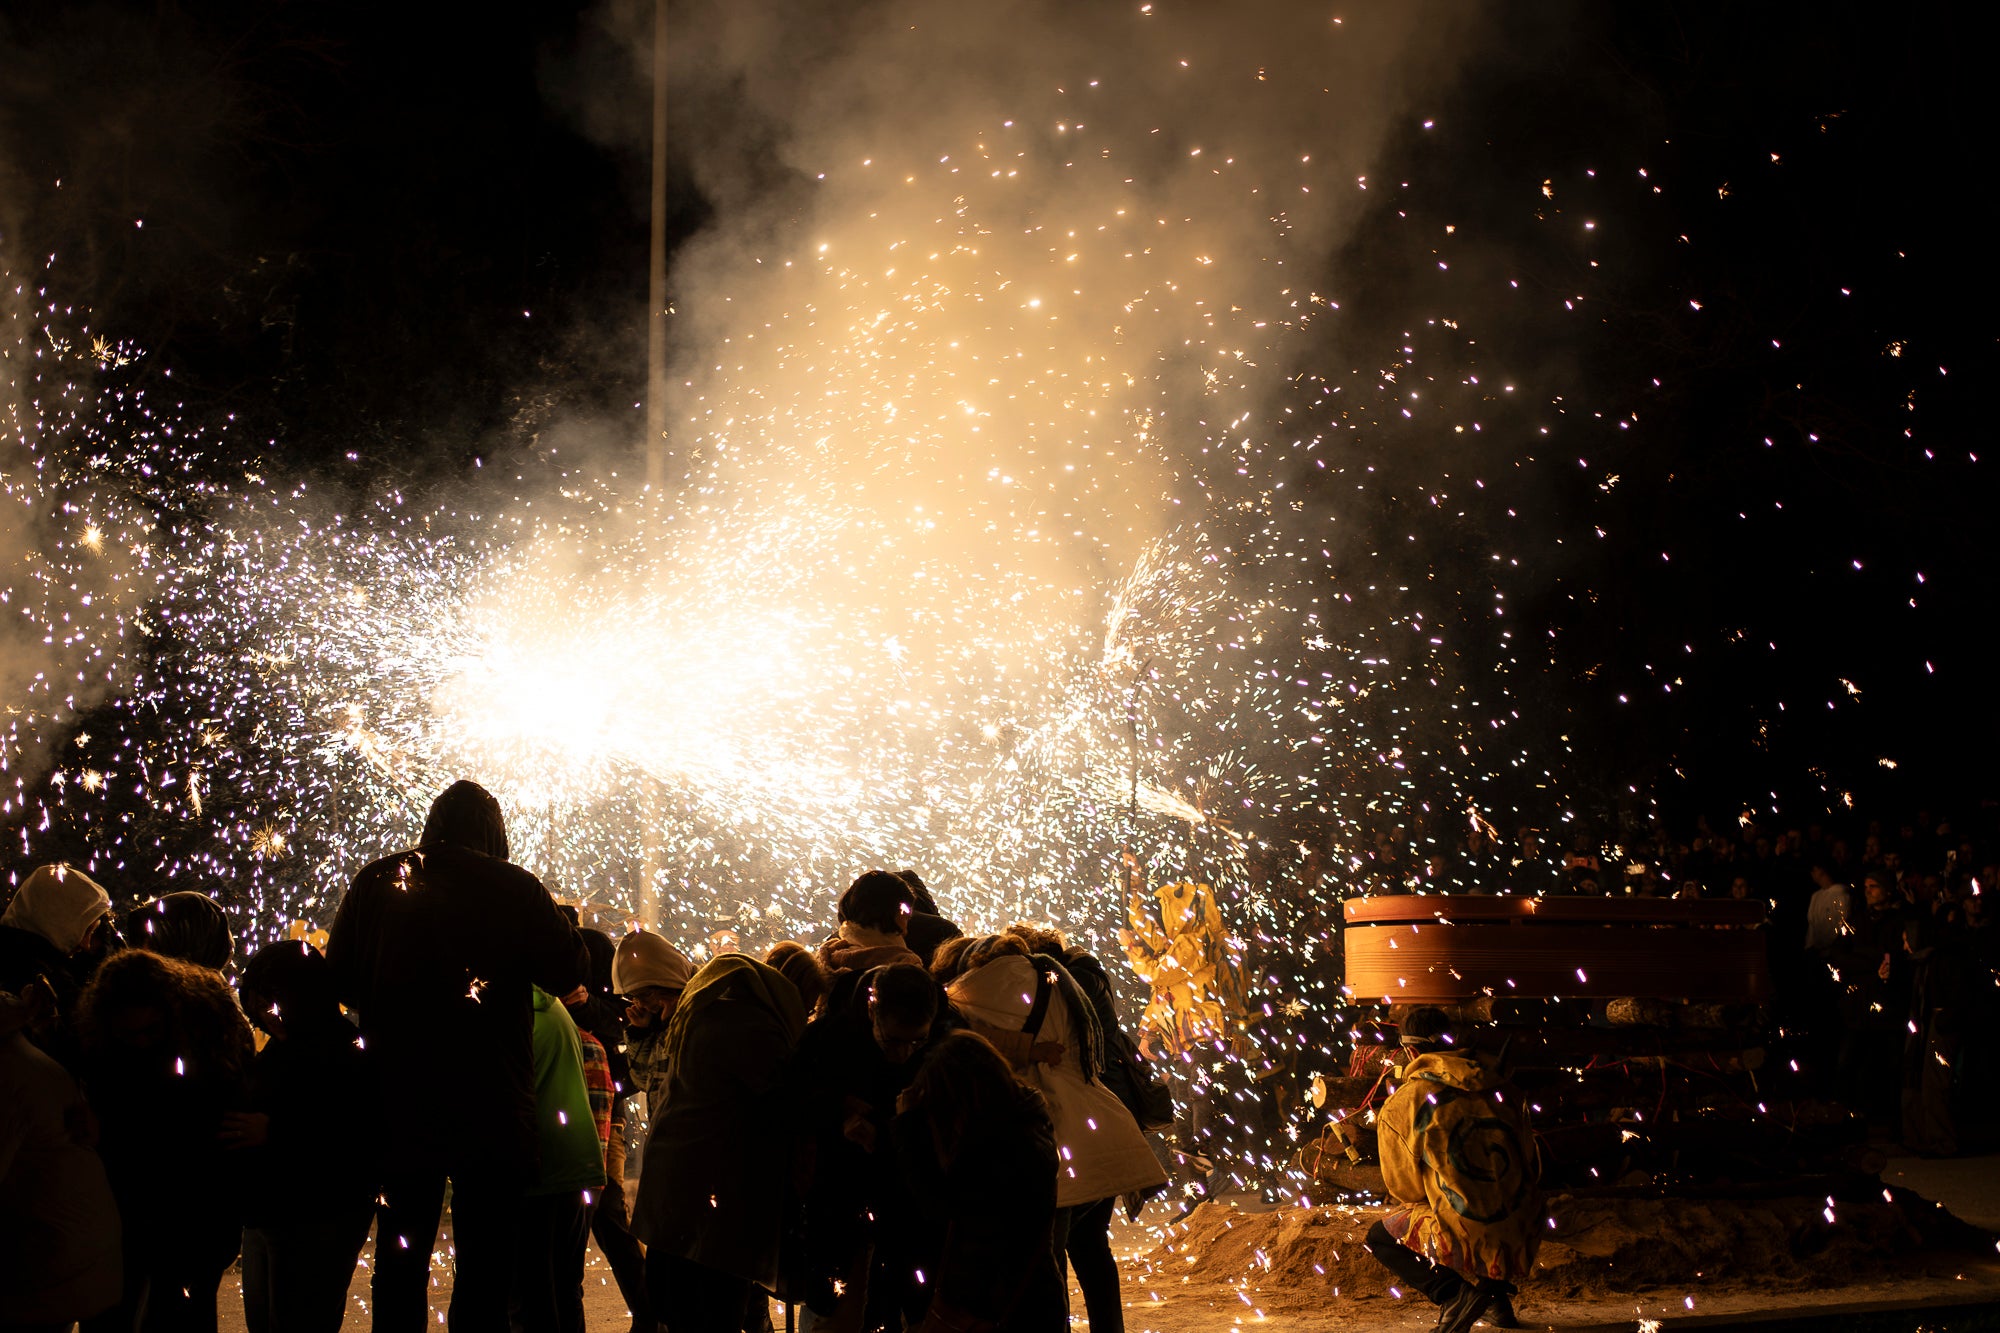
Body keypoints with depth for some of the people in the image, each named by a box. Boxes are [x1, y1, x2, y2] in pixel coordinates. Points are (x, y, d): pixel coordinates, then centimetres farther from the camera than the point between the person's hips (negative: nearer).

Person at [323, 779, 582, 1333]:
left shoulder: (376, 882, 1)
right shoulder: (517, 889, -8)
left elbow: (339, 980, 5)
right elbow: (565, 975, -3)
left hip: (399, 1103, 3)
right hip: (492, 1110, -2)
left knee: (401, 1258, 15)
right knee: (485, 1261, 6)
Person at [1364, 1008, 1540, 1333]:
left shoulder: (1399, 1108, -6)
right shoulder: (1502, 1089, 5)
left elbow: (1404, 1189, 5)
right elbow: (1532, 1169, 15)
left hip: (1469, 1245, -5)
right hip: (1524, 1242, 6)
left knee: (1378, 1239, 21)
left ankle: (1453, 1292, -2)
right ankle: (1499, 1292, 20)